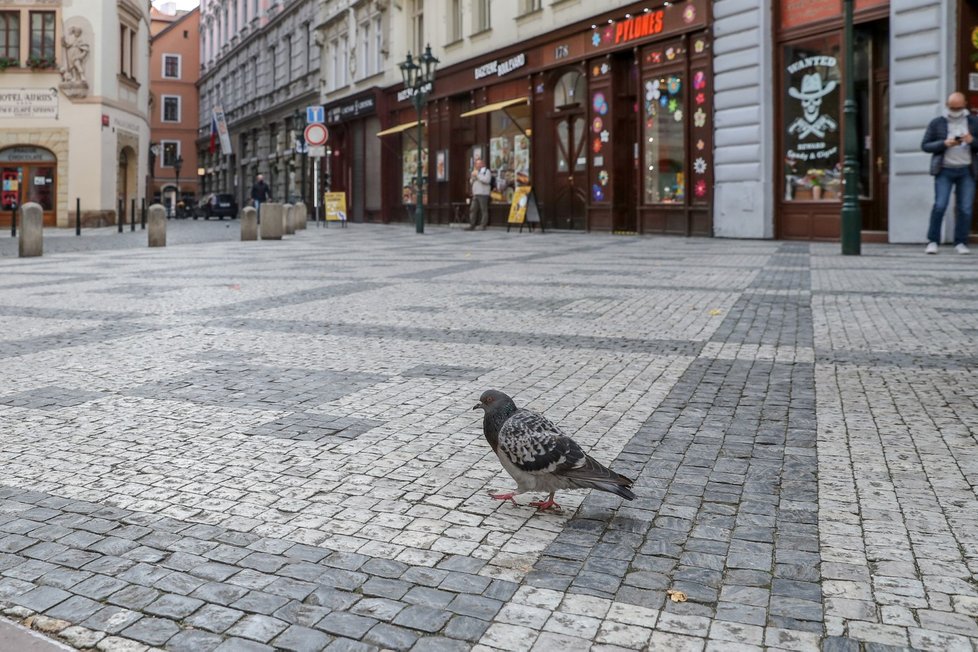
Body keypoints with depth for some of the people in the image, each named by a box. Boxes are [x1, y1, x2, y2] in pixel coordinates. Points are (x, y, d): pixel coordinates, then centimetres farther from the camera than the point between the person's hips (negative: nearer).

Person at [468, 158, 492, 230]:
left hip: (483, 194, -7)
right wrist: (473, 176, 4)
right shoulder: (476, 172, 24)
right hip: (475, 194, 7)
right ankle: (472, 226, 4)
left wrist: (477, 174, -11)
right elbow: (471, 182, 24)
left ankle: (483, 226, -7)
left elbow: (486, 180, -16)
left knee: (484, 210, -8)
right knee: (473, 209, 1)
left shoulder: (486, 171, 1)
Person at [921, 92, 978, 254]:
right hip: (944, 170, -2)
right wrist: (944, 144, -12)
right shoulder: (937, 123, 6)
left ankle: (961, 243, 8)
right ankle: (932, 241, -2)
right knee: (940, 206, -11)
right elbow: (925, 145, 3)